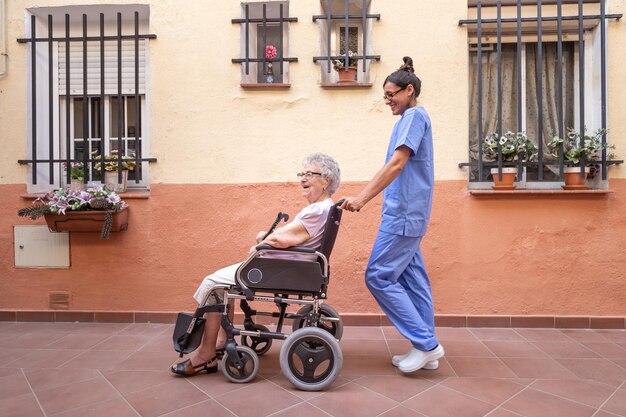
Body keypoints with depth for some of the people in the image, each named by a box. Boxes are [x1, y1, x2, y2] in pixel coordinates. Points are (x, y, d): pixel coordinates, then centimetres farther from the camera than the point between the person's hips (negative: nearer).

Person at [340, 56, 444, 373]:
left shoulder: (414, 115, -7)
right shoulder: (413, 118, 22)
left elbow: (396, 163, -19)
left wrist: (362, 198, -23)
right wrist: (364, 197, 17)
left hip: (403, 213, -10)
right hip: (408, 213, 10)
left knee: (379, 277, -6)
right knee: (413, 279, 10)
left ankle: (426, 343, 2)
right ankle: (426, 349, 19)